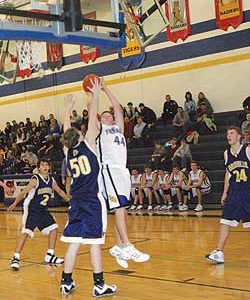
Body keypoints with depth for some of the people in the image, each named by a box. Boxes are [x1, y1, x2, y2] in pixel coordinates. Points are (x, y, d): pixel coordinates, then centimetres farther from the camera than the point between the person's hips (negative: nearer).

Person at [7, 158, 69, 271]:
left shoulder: (51, 180, 3)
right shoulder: (35, 179, -16)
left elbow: (60, 192, 19)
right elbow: (23, 192, -19)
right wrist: (14, 204, -26)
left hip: (43, 211, 7)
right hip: (31, 210, -7)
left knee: (54, 228, 6)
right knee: (26, 232, -16)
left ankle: (50, 256, 16)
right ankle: (16, 258, -10)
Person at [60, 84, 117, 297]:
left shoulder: (68, 151, 5)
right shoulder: (88, 145, -6)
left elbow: (67, 130, 22)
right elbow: (93, 117, -2)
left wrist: (68, 110, 33)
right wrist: (95, 95, 7)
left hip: (76, 202, 5)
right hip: (93, 201, -5)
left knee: (74, 243, 9)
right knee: (95, 243, -2)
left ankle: (66, 283, 14)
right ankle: (99, 285, 3)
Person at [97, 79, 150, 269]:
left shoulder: (118, 128, 26)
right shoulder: (98, 128, 13)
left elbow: (118, 108, 22)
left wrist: (106, 89, 25)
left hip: (123, 170, 6)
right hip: (109, 169, -6)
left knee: (123, 210, 6)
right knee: (119, 208, -16)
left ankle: (119, 248, 14)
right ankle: (128, 248, -23)